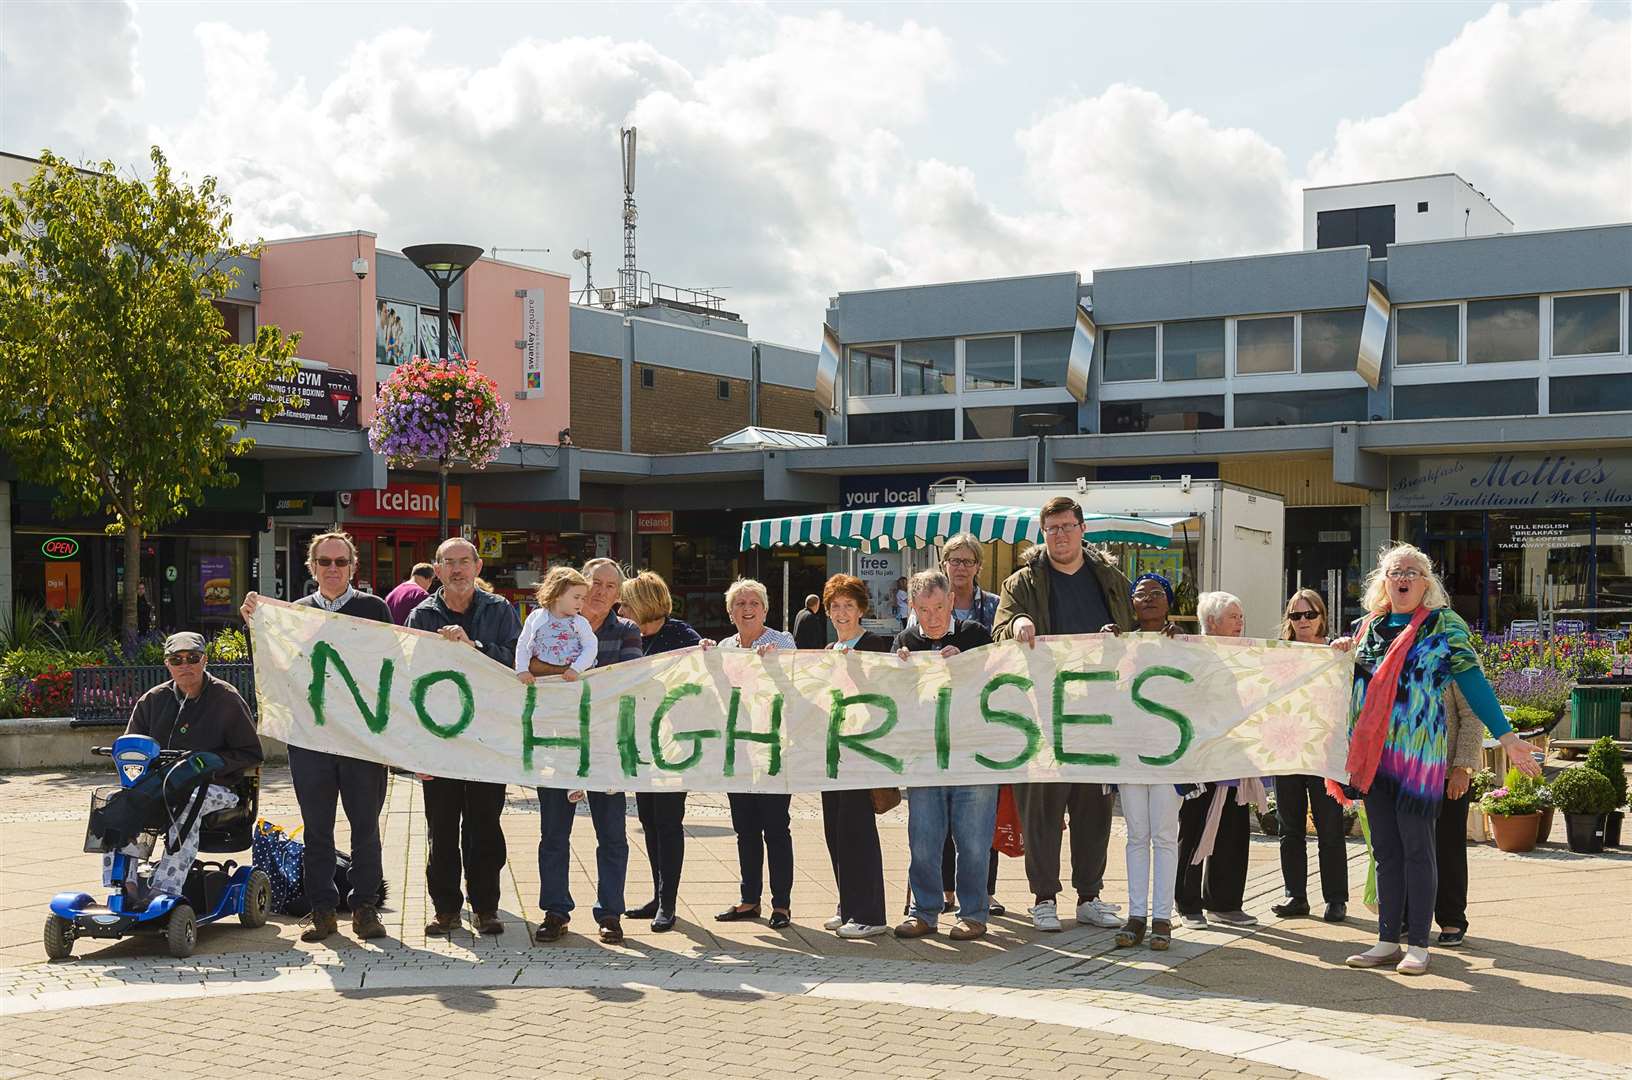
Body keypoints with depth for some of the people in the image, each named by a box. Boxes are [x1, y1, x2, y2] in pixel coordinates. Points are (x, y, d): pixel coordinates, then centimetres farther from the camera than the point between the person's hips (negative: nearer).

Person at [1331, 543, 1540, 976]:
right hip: (1372, 752, 5)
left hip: (1418, 751, -5)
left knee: (1416, 846, -2)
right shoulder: (1366, 627, 13)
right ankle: (1388, 941, 15)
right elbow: (1351, 683, 24)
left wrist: (1505, 736, -10)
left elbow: (1472, 683, -3)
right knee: (1385, 847, 9)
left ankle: (1418, 945, 5)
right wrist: (1341, 654, 3)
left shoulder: (1444, 624, 1)